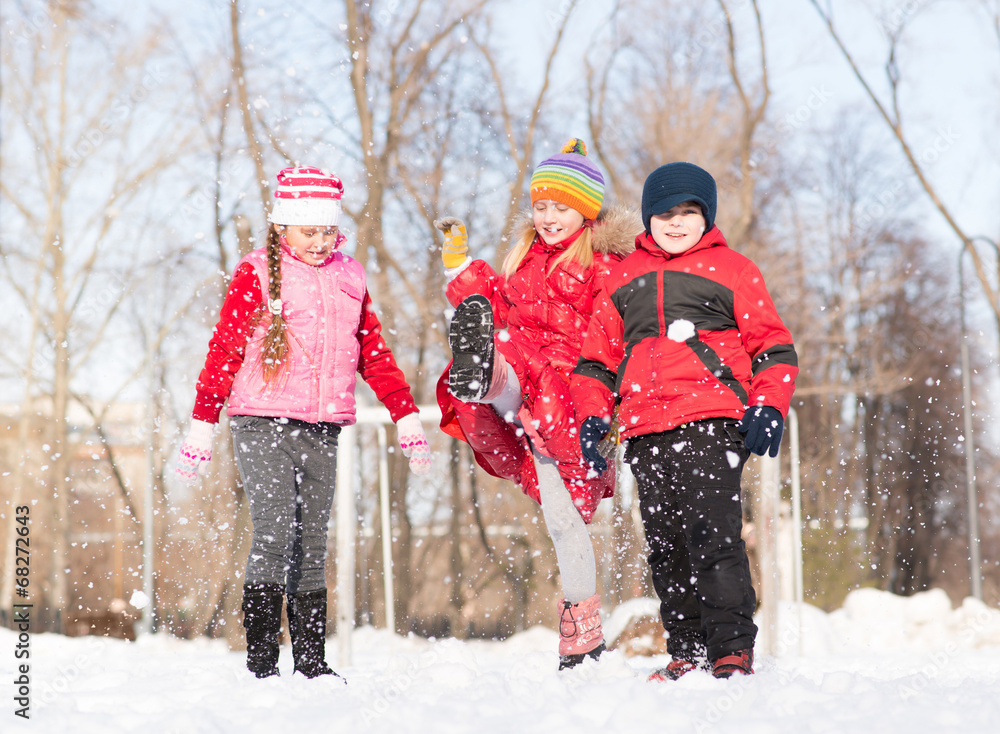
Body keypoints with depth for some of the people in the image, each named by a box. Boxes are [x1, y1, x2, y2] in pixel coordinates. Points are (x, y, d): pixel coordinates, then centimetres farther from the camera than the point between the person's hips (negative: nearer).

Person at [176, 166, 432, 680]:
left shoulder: (348, 280, 14)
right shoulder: (257, 276, 1)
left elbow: (375, 355, 21)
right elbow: (223, 351, 0)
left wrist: (407, 420, 18)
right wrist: (202, 425, -5)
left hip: (323, 431, 5)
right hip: (262, 425, -4)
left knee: (312, 546, 7)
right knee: (275, 533, -15)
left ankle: (312, 661, 12)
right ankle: (261, 663, -13)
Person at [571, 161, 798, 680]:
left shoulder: (731, 269, 10)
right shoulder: (623, 278, 21)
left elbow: (774, 348, 8)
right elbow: (596, 356, 25)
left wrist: (769, 407, -6)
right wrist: (591, 414, 10)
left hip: (712, 419, -5)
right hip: (645, 430, 5)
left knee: (712, 532, -15)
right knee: (665, 544, 5)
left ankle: (733, 649, -13)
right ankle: (688, 652, 12)